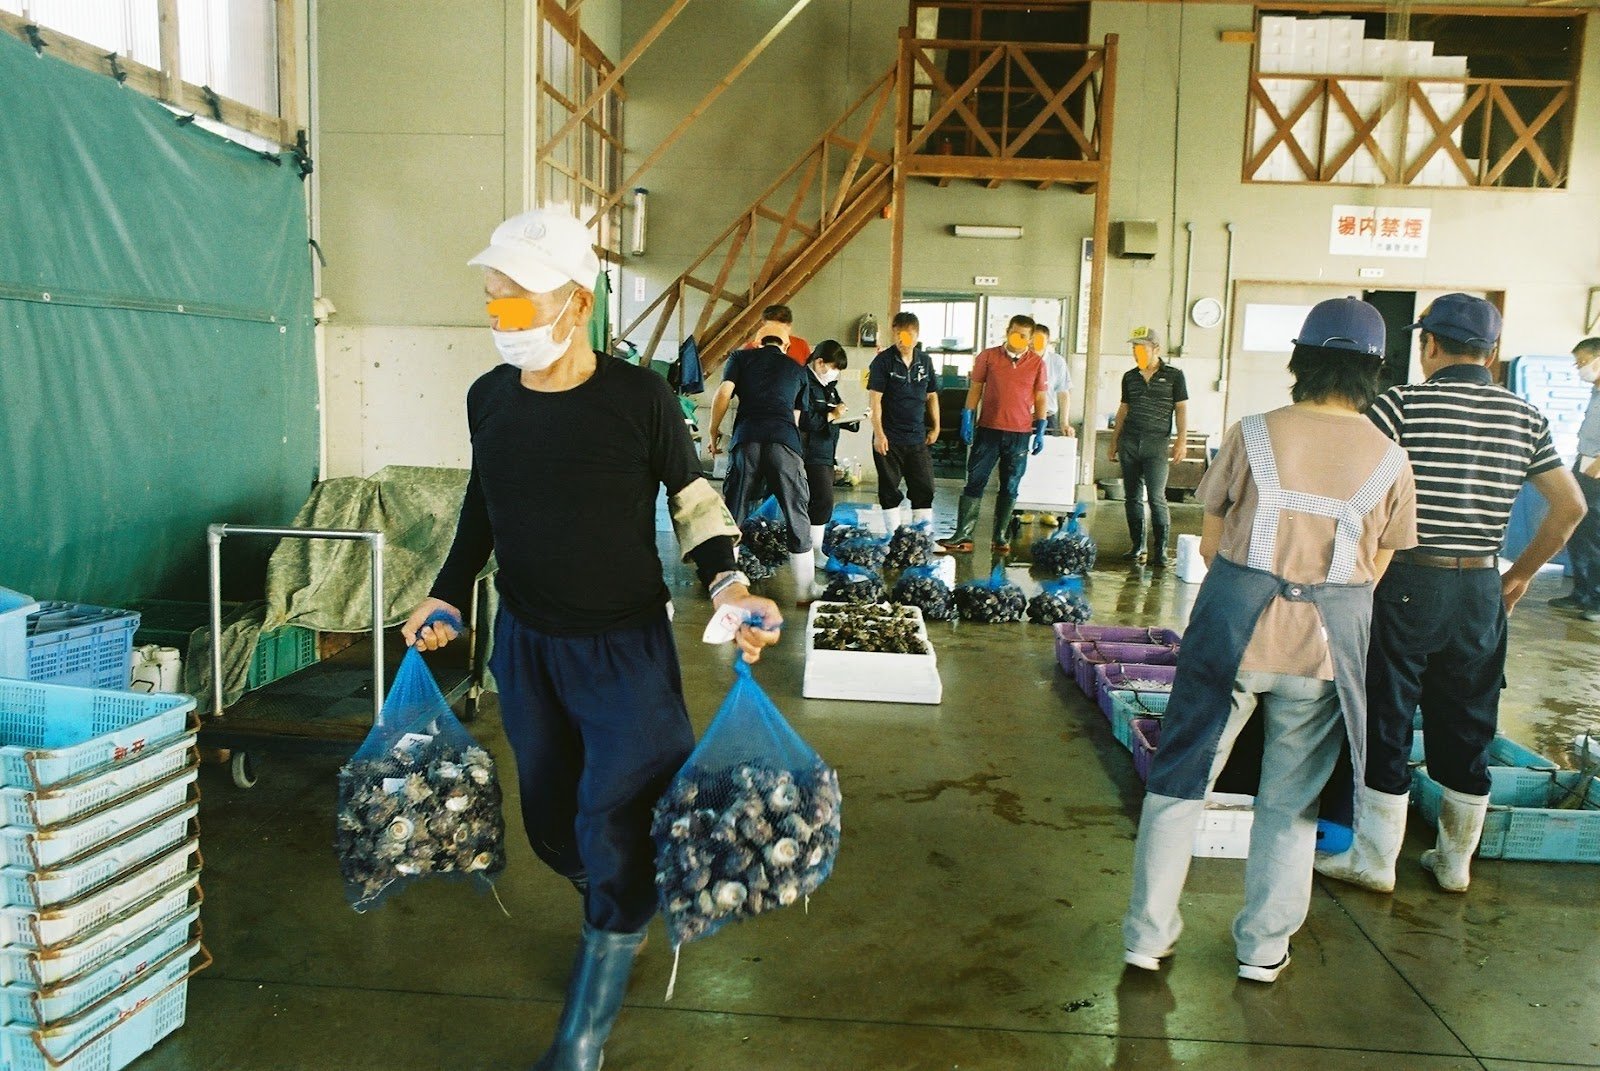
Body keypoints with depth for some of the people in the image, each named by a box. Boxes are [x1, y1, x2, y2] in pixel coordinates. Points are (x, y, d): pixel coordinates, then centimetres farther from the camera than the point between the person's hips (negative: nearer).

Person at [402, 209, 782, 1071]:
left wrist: (727, 585, -16)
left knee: (613, 830, -5)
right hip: (526, 643, 5)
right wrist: (447, 596, 9)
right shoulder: (489, 398, -2)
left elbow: (692, 498, -2)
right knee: (552, 822, 15)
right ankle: (624, 914, 46)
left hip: (624, 645, -4)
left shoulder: (639, 397, -15)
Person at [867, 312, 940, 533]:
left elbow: (932, 396, 16)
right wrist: (878, 433, -15)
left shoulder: (925, 361, 7)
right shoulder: (883, 361, -6)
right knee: (889, 491, 5)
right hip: (889, 439, -4)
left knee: (924, 490, 6)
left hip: (918, 439, 4)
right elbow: (875, 398, -10)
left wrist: (935, 427, 11)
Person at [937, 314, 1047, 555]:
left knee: (1010, 488, 7)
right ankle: (963, 536, -2)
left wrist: (1040, 430, 2)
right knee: (975, 483, -3)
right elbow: (976, 388, 6)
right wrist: (967, 418, -2)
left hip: (1019, 434, 1)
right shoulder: (988, 356, 2)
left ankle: (1001, 538, 15)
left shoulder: (1037, 363, 4)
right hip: (988, 429, -1)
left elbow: (1040, 398, 8)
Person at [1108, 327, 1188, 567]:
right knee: (1132, 497, 5)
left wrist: (1181, 439, -9)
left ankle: (1161, 549, -3)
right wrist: (1114, 441, 17)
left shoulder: (1174, 376, 1)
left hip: (1157, 445, -5)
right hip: (1129, 442, 5)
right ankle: (1137, 546, 13)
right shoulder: (1129, 377, 12)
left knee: (1156, 497, -10)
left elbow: (1181, 409, 1)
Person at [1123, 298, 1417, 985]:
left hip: (1236, 619, -1)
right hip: (1331, 639, 2)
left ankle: (1148, 935, 16)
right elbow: (1376, 569, 5)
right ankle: (1263, 948, 26)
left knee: (1182, 775, 10)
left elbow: (1210, 541, 0)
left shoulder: (1254, 434, -4)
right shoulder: (1389, 459, 1)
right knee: (1291, 796, 14)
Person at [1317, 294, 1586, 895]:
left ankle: (1374, 861, 14)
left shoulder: (1403, 404, -9)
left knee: (1386, 722, 5)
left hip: (1407, 583, -4)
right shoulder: (1525, 418, 6)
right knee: (1467, 729, 14)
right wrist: (1523, 572, 16)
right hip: (1482, 589, 5)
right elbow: (1570, 506, 7)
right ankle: (1455, 862, 27)